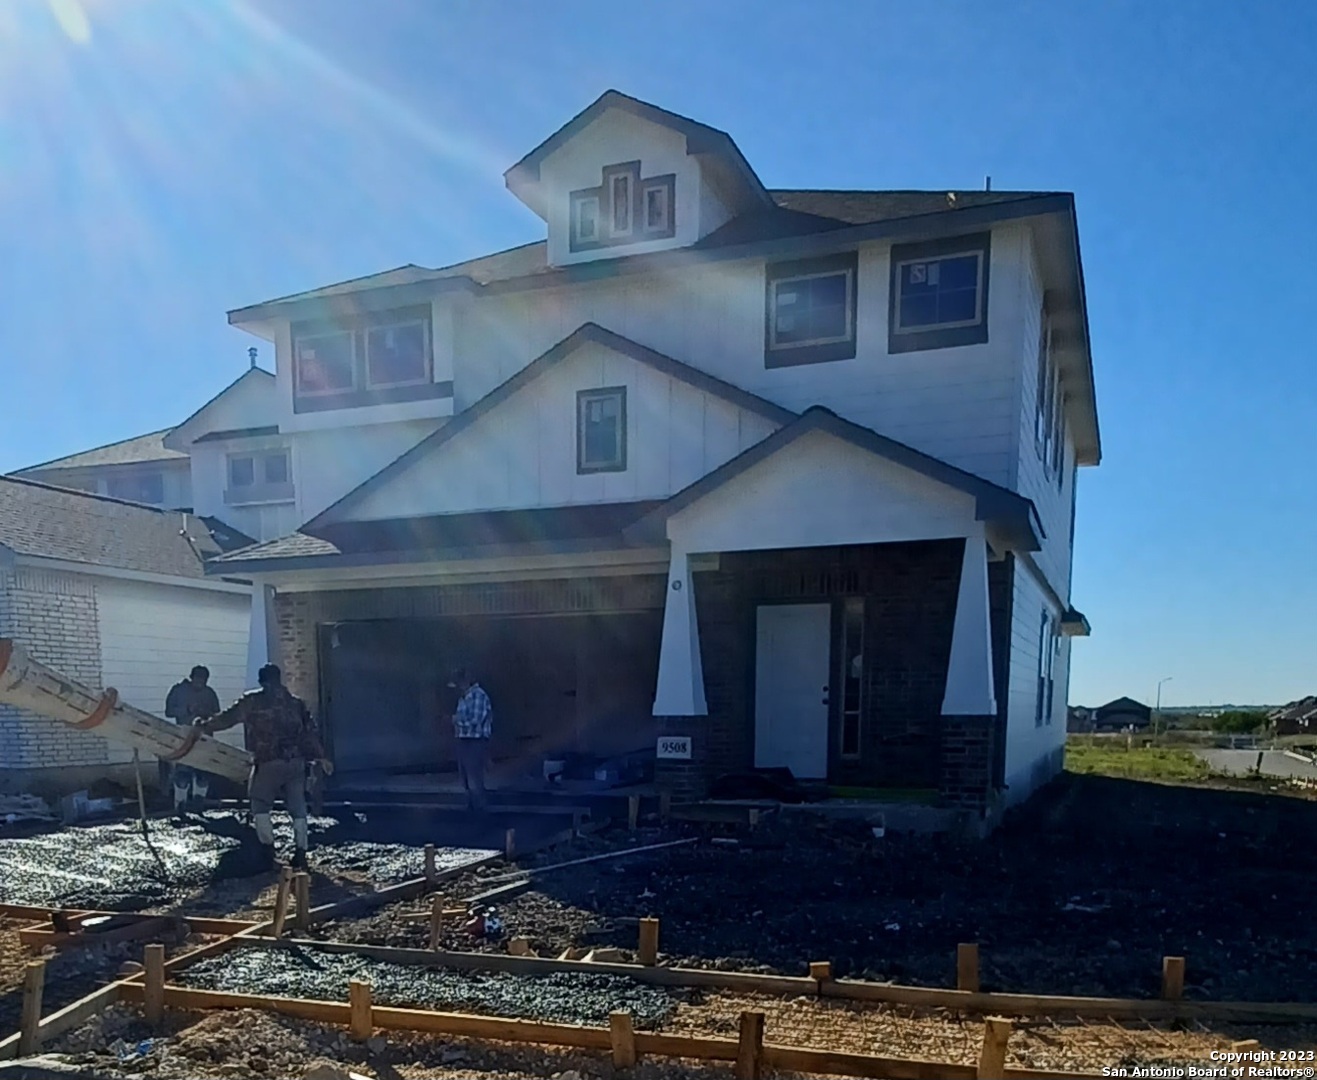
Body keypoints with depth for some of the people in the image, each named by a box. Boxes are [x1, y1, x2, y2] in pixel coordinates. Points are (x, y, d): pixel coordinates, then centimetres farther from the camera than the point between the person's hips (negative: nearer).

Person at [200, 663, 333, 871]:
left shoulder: (252, 701, 0)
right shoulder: (296, 702, 12)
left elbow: (228, 717, 7)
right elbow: (310, 731, 10)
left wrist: (206, 726, 22)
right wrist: (320, 757, 15)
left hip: (269, 763, -4)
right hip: (296, 762, 4)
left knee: (260, 806, 9)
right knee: (298, 807, 9)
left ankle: (268, 850, 2)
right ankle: (301, 853, 10)